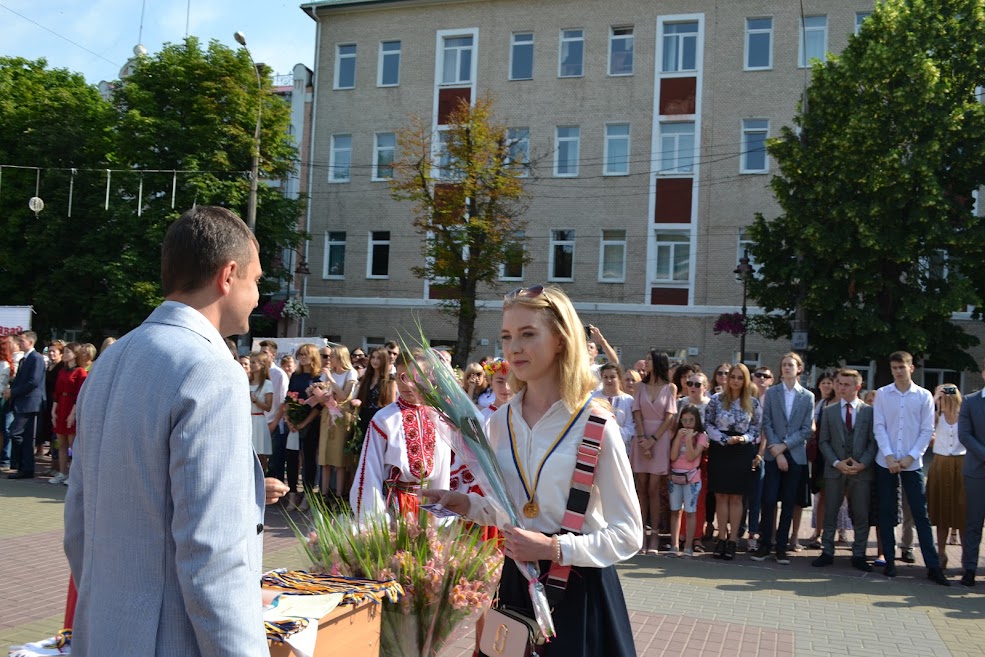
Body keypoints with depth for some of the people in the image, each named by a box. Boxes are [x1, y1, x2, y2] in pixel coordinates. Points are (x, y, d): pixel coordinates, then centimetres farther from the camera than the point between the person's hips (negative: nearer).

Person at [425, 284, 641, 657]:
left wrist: (555, 548, -22)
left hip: (577, 588, -4)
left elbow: (628, 535, -12)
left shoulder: (595, 426, -15)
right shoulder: (501, 422, 2)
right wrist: (467, 505, -4)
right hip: (515, 581, 5)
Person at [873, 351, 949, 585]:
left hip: (912, 463, -1)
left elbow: (927, 430, 0)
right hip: (885, 462, 1)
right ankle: (890, 560, 15)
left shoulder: (924, 396, 1)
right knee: (886, 513, 6)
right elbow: (879, 427, -1)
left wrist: (910, 457, -9)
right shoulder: (882, 394, 2)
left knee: (921, 513, -1)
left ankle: (933, 566, 3)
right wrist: (889, 456, -10)